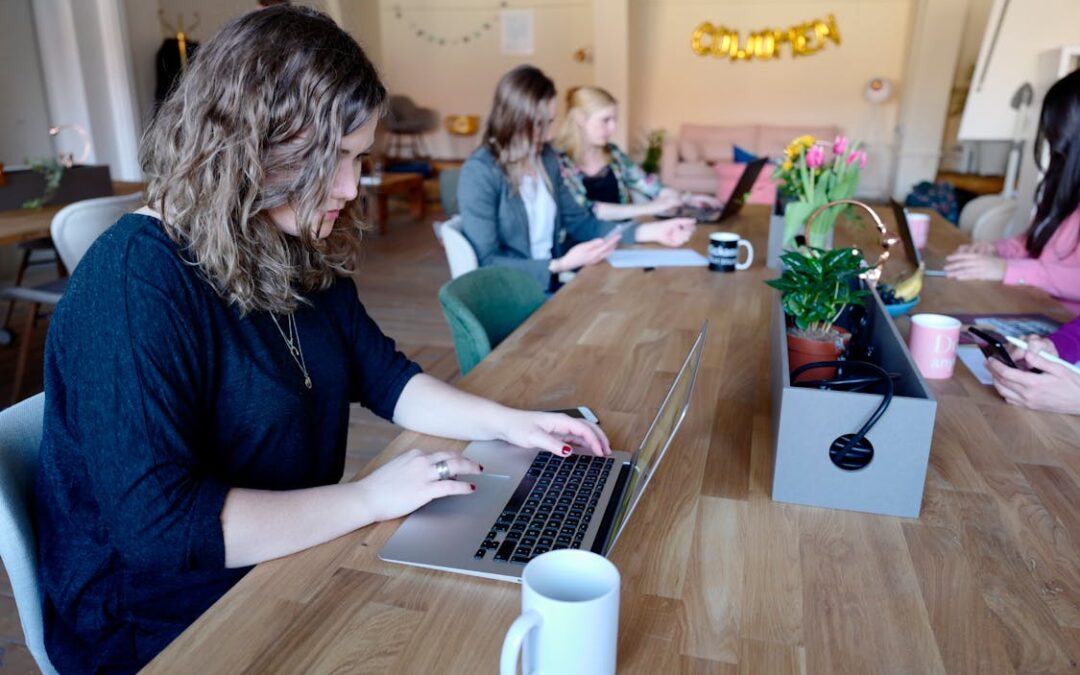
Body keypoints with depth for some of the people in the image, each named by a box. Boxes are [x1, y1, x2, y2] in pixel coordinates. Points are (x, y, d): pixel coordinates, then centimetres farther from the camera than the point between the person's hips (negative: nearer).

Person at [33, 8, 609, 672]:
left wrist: (506, 422, -4)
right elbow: (157, 526, -30)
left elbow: (385, 376, 8)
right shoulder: (133, 285, -25)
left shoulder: (305, 256, 0)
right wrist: (368, 499, -26)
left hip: (294, 566, 7)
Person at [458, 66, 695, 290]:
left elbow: (578, 222, 11)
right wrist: (560, 265, -27)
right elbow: (486, 262, -17)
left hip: (553, 283, 7)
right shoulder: (480, 173, -15)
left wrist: (651, 231, 1)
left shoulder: (546, 158, 9)